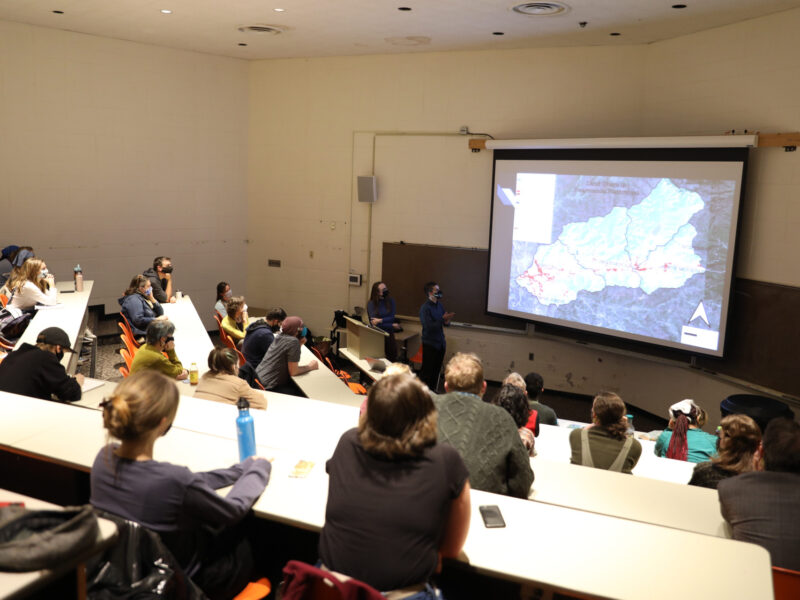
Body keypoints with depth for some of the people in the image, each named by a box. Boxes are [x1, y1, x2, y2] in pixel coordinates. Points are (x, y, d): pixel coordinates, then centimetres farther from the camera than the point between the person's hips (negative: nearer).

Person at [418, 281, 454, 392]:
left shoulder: (439, 305, 5)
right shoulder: (425, 308, -15)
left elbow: (445, 322, 12)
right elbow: (429, 326, -22)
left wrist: (447, 321, -11)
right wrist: (443, 319, -27)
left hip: (440, 343, 7)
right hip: (430, 344, -7)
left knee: (437, 369, 14)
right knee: (427, 370, 0)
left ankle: (432, 390, 27)